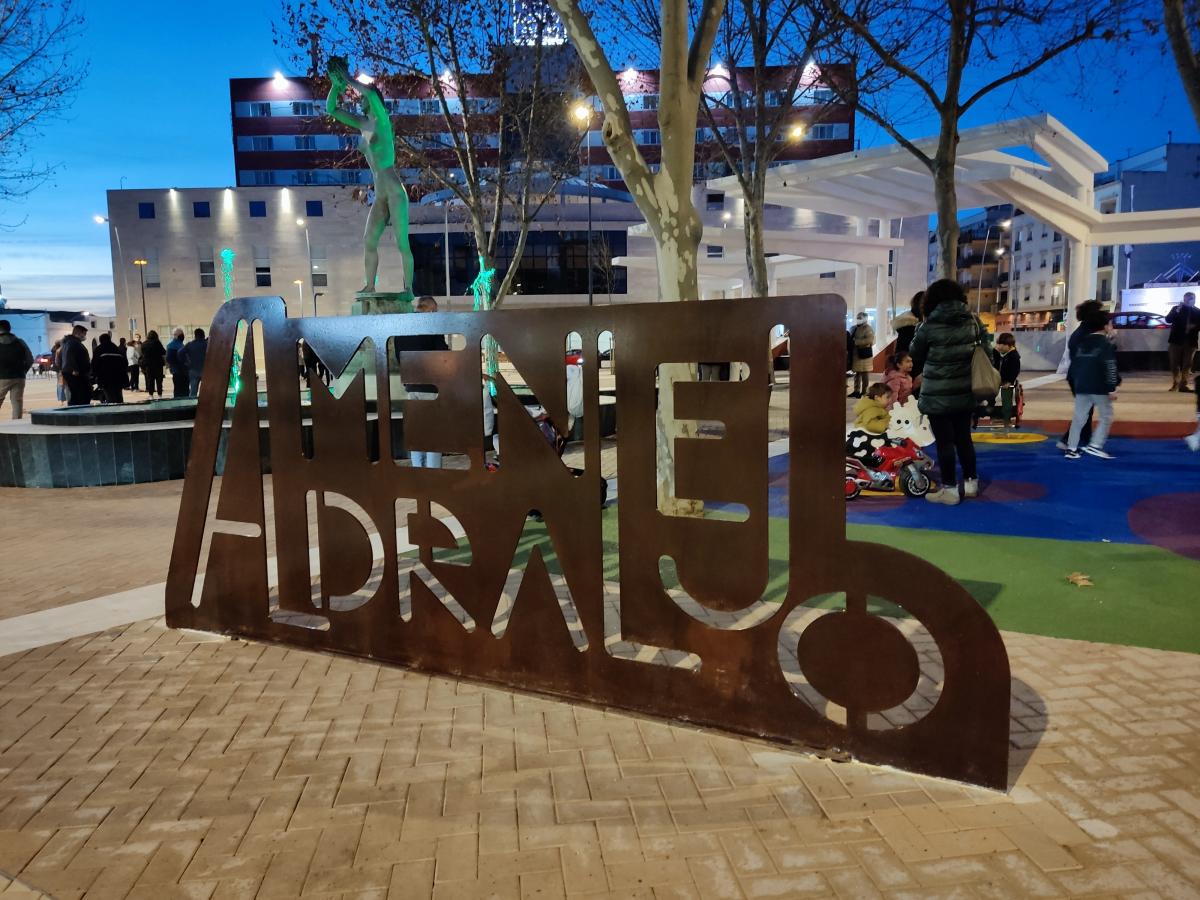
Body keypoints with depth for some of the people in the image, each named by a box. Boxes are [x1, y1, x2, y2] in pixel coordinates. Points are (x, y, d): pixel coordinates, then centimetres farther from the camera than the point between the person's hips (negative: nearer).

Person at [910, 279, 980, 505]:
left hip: (938, 394, -5)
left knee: (944, 441, 1)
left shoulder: (929, 326, -12)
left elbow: (915, 356, 2)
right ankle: (971, 482, 27)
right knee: (963, 437, 16)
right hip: (965, 391, 5)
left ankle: (949, 489, 6)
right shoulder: (973, 322, 2)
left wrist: (922, 371, 21)